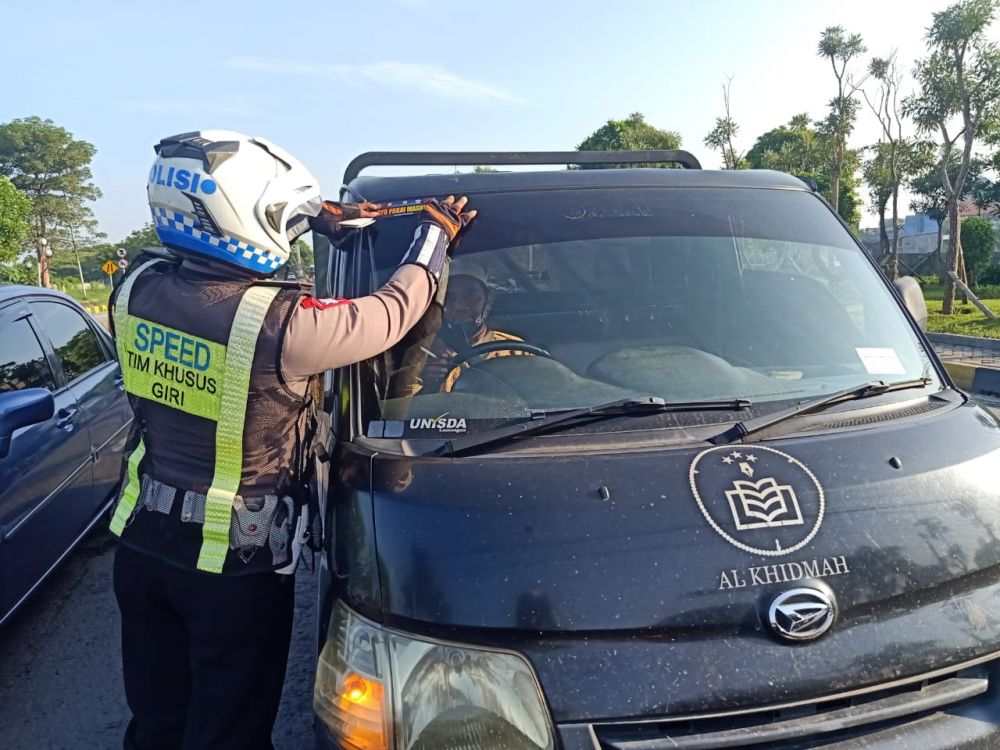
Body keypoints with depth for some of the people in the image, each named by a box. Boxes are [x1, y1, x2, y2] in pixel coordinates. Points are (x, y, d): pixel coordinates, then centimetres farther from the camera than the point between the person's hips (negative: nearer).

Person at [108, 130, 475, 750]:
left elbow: (221, 243, 12)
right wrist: (437, 234, 4)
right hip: (236, 564, -6)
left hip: (143, 544, 6)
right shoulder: (283, 326, -28)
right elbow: (393, 312, -12)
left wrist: (315, 221, 13)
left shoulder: (138, 289, -9)